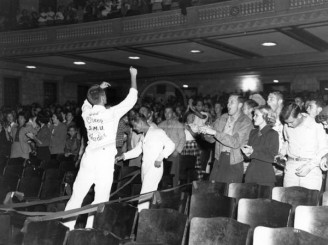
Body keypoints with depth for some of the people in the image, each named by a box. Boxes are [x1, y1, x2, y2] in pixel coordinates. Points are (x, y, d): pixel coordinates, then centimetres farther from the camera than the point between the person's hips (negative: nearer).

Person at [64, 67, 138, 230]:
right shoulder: (111, 113, -9)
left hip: (89, 158, 5)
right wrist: (133, 76, 9)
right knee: (100, 199, 2)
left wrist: (98, 88, 29)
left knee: (77, 195, 12)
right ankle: (90, 229, 2)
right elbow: (131, 99, -1)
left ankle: (65, 227, 16)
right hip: (105, 160, -5)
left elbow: (87, 101, 29)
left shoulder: (86, 112, 3)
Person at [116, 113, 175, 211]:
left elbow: (171, 145, -11)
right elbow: (136, 151, 22)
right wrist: (123, 156, 10)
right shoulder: (144, 136, 19)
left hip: (155, 167, -8)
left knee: (145, 194, -12)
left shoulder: (158, 132, -5)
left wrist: (160, 158, -17)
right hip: (145, 168, 8)